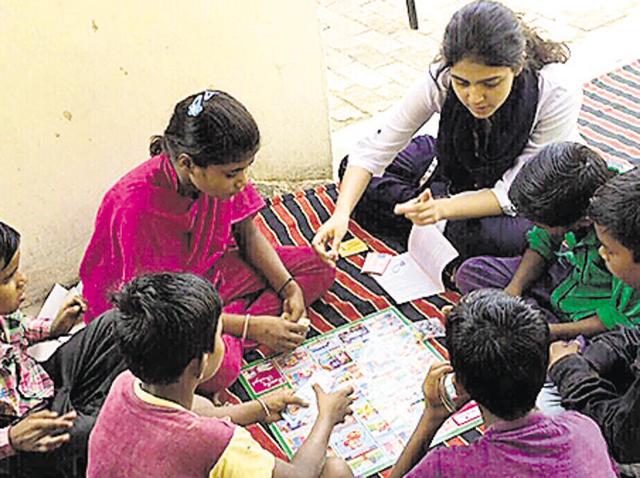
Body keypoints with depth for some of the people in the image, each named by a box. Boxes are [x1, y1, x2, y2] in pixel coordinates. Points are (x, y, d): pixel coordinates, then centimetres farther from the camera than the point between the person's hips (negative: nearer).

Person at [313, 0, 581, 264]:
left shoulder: (557, 92, -35)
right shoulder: (441, 79, -28)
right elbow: (373, 150, -22)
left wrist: (443, 208, -45)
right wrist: (341, 214, -37)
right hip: (462, 171, 3)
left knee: (491, 235, -37)